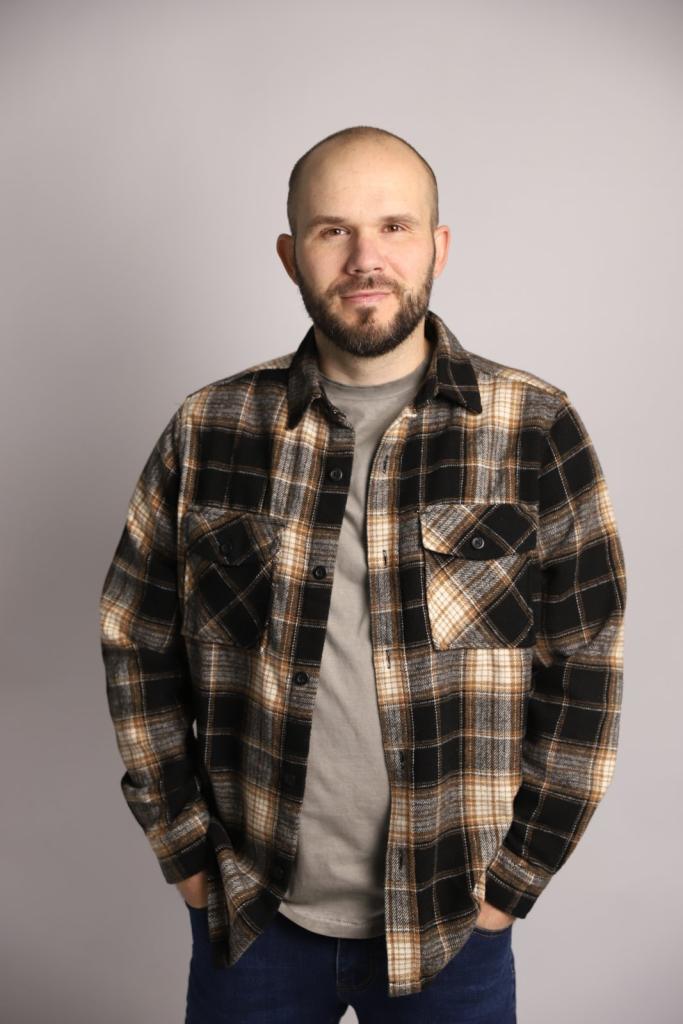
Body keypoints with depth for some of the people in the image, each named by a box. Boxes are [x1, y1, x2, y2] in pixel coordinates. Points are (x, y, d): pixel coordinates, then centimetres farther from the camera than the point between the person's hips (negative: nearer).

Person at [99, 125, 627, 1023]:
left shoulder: (537, 432, -8)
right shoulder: (207, 432, -5)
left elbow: (585, 670, -5)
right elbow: (138, 643, 2)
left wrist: (513, 878, -5)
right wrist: (185, 848, 0)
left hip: (452, 928, 0)